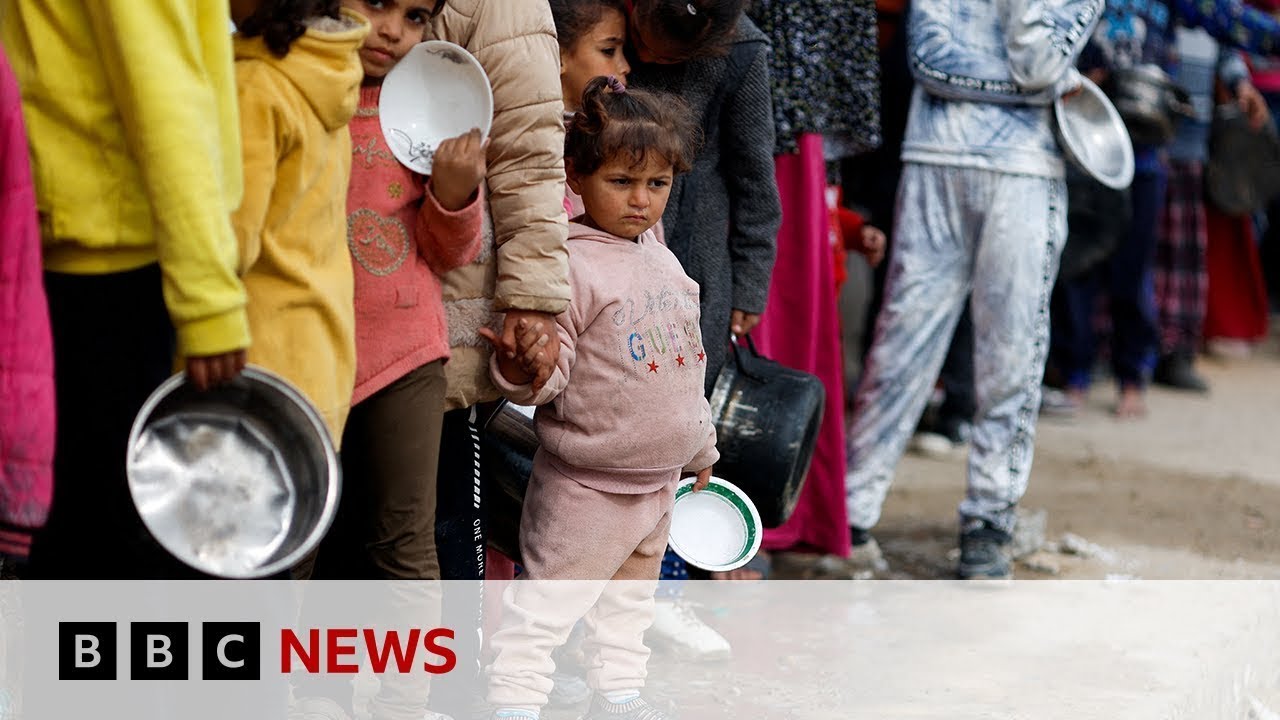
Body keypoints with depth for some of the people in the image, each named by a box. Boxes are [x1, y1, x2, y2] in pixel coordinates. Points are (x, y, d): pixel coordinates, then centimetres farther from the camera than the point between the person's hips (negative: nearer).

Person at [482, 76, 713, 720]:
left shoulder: (660, 257, 8)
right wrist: (520, 371, -41)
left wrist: (700, 446, 25)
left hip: (659, 482, 8)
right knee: (546, 603, -4)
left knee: (630, 600, 21)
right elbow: (548, 371, -19)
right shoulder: (570, 264, -17)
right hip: (584, 489, -8)